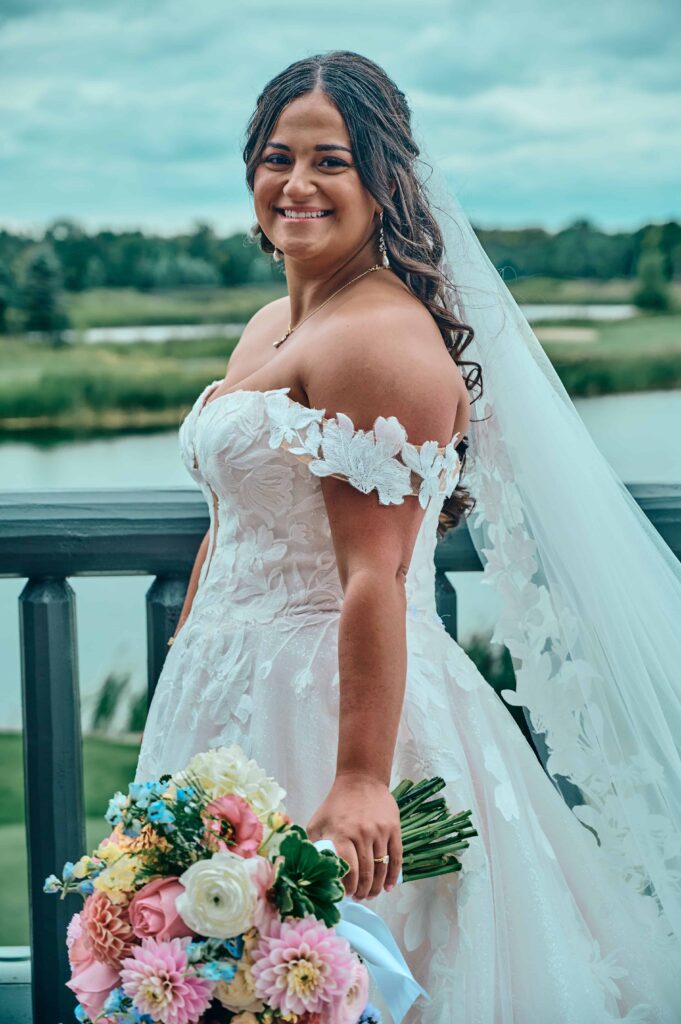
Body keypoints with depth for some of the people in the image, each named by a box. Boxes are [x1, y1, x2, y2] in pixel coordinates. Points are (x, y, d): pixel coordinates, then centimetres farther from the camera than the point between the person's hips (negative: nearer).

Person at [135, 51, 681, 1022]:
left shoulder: (383, 337, -18)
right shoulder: (270, 326, 13)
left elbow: (374, 578, -24)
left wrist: (361, 778, -27)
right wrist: (182, 680, 20)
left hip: (333, 700, -9)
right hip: (234, 689, 9)